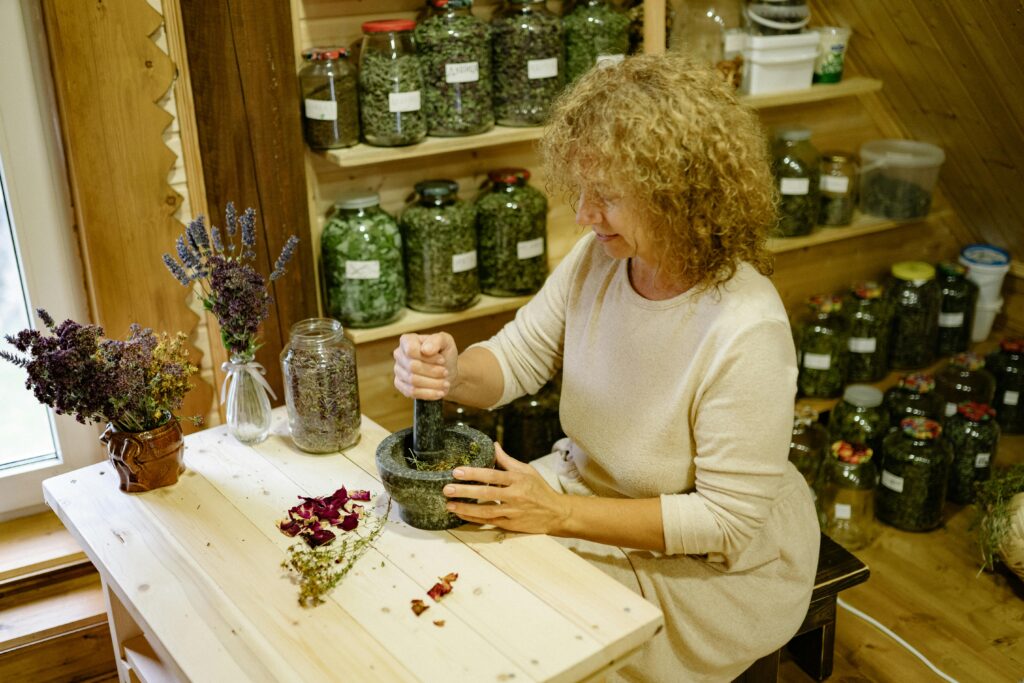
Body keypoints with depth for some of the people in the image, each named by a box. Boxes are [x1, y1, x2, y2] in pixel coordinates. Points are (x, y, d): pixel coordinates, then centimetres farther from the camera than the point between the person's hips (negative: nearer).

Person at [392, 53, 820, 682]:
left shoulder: (745, 329, -30)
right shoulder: (597, 258, -11)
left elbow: (727, 522, -25)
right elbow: (516, 357, 0)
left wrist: (560, 514, -29)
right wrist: (451, 375, -24)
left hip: (712, 567, -6)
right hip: (588, 486, 6)